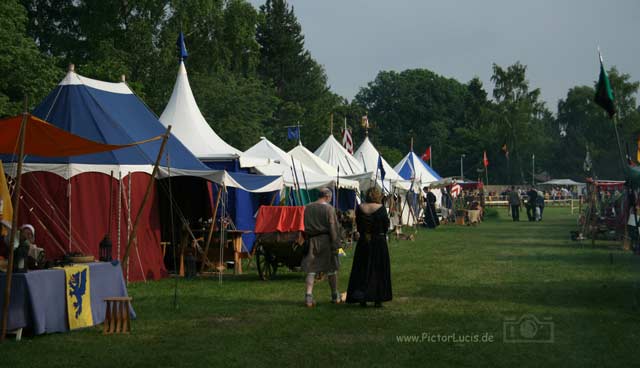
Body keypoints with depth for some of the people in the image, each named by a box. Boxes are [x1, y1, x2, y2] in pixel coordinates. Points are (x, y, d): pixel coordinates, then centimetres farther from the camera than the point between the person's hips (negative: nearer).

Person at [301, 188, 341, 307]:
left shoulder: (307, 208, 6)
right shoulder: (329, 208, -9)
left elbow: (303, 226, 11)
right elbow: (333, 228, -11)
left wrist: (306, 240, 16)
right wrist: (335, 245, -9)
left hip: (311, 241, 3)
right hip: (325, 241, -3)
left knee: (311, 270, 4)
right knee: (331, 269, 10)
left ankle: (308, 295, -8)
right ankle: (335, 296, 21)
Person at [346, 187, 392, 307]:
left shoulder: (360, 208, -3)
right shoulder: (381, 208, -11)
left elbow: (358, 226, 4)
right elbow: (386, 225, -6)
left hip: (363, 242, 2)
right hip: (379, 241, -2)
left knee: (362, 269, 10)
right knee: (379, 270, 6)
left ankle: (361, 298, 6)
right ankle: (378, 299, 5)